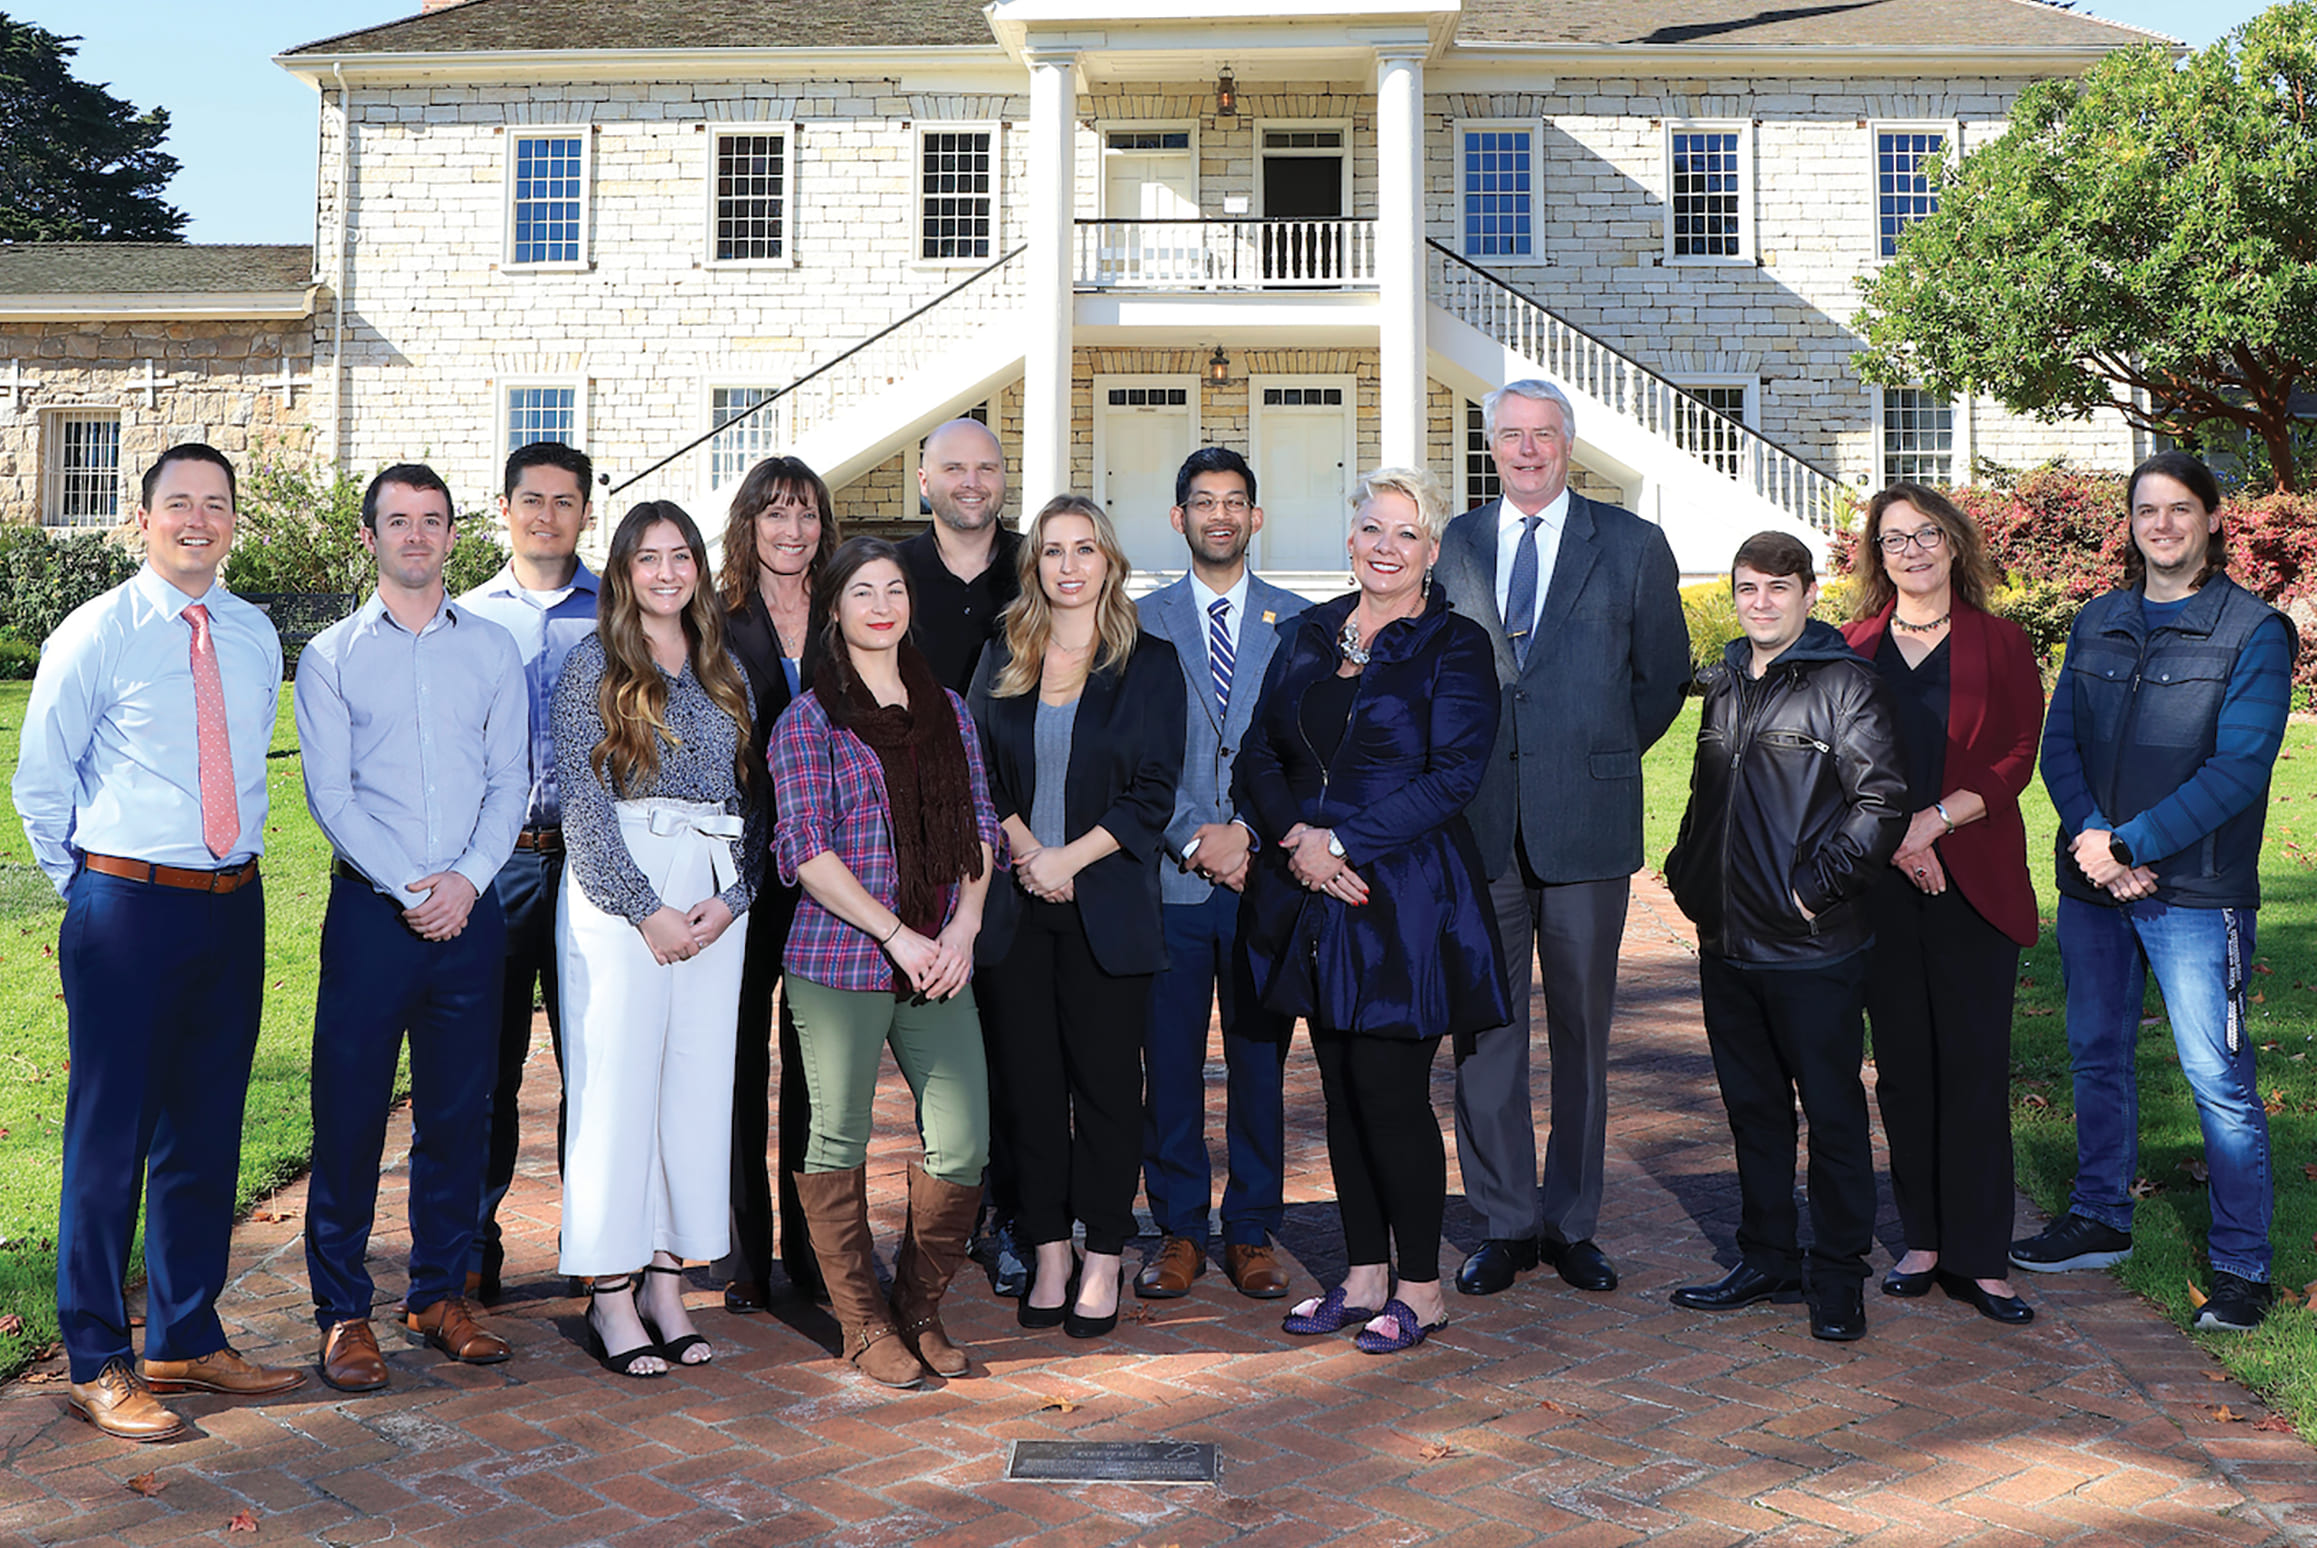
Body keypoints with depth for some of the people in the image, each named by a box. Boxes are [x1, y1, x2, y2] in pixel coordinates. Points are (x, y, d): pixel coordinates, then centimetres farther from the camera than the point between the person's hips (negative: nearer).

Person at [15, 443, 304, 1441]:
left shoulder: (255, 638, 9)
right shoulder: (95, 635, -5)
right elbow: (40, 781, 0)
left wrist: (235, 864, 14)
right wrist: (89, 889, 3)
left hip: (233, 907, 5)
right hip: (126, 908, -5)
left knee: (208, 1132, 13)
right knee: (110, 1134, 1)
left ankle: (187, 1339, 27)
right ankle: (97, 1366, 13)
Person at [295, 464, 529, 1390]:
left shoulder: (492, 650, 11)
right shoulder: (332, 655, 5)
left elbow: (510, 783, 6)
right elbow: (329, 793, -2)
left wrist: (466, 880, -9)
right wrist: (408, 888, -12)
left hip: (469, 909, 2)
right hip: (371, 907, -2)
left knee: (458, 1112, 7)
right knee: (349, 1110, 0)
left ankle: (441, 1294, 20)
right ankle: (342, 1310, 12)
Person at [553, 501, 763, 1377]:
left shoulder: (725, 673, 15)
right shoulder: (594, 665, 1)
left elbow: (749, 801, 12)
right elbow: (582, 801, -6)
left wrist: (731, 897, -4)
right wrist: (645, 909, -12)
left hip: (716, 899, 5)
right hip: (620, 889, -4)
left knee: (701, 1080, 5)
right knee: (618, 1078, -4)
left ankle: (666, 1283, 15)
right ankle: (610, 1297, 5)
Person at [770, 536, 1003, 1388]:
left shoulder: (948, 711, 14)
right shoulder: (807, 719, -1)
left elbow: (979, 831, 13)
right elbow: (808, 849, -7)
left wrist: (962, 931, -1)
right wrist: (898, 936, -13)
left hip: (941, 961, 4)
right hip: (840, 960, -4)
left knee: (963, 1145, 1)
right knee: (840, 1143, 4)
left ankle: (919, 1307, 22)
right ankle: (863, 1324, 20)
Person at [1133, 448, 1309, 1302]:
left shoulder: (1298, 621, 8)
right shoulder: (1140, 621, 8)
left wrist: (1249, 832, -9)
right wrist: (1191, 840, -9)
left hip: (1264, 872, 0)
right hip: (1168, 875, 0)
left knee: (1259, 1060, 6)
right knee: (1169, 1062, 3)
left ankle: (1252, 1232, 17)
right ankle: (1178, 1230, 16)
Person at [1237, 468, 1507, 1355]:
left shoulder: (1453, 646, -4)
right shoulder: (1309, 636, 12)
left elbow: (1454, 775, -12)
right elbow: (1260, 754, 9)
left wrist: (1342, 841, -16)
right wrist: (1295, 836, -9)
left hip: (1406, 895, -5)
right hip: (1313, 892, 5)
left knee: (1391, 1091, -4)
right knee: (1343, 1090, 11)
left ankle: (1421, 1289, 13)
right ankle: (1365, 1277, 23)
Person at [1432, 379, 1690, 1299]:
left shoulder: (1632, 547, 6)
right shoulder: (1454, 546, 10)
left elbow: (1663, 674, 11)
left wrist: (1601, 760, 7)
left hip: (1586, 822, -1)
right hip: (1478, 821, 1)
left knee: (1582, 1029, 6)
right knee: (1486, 1026, 4)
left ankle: (1572, 1223, 19)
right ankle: (1504, 1225, 16)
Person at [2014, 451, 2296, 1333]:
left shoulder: (2253, 632, -5)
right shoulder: (2096, 623, 10)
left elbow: (2238, 770, -13)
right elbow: (2060, 743, 5)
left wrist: (2129, 844, -17)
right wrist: (2091, 838, -11)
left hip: (2197, 891, -5)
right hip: (2092, 882, 5)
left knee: (2217, 1078, -4)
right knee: (2097, 1058, 15)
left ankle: (2242, 1266, 8)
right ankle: (2100, 1222, 30)